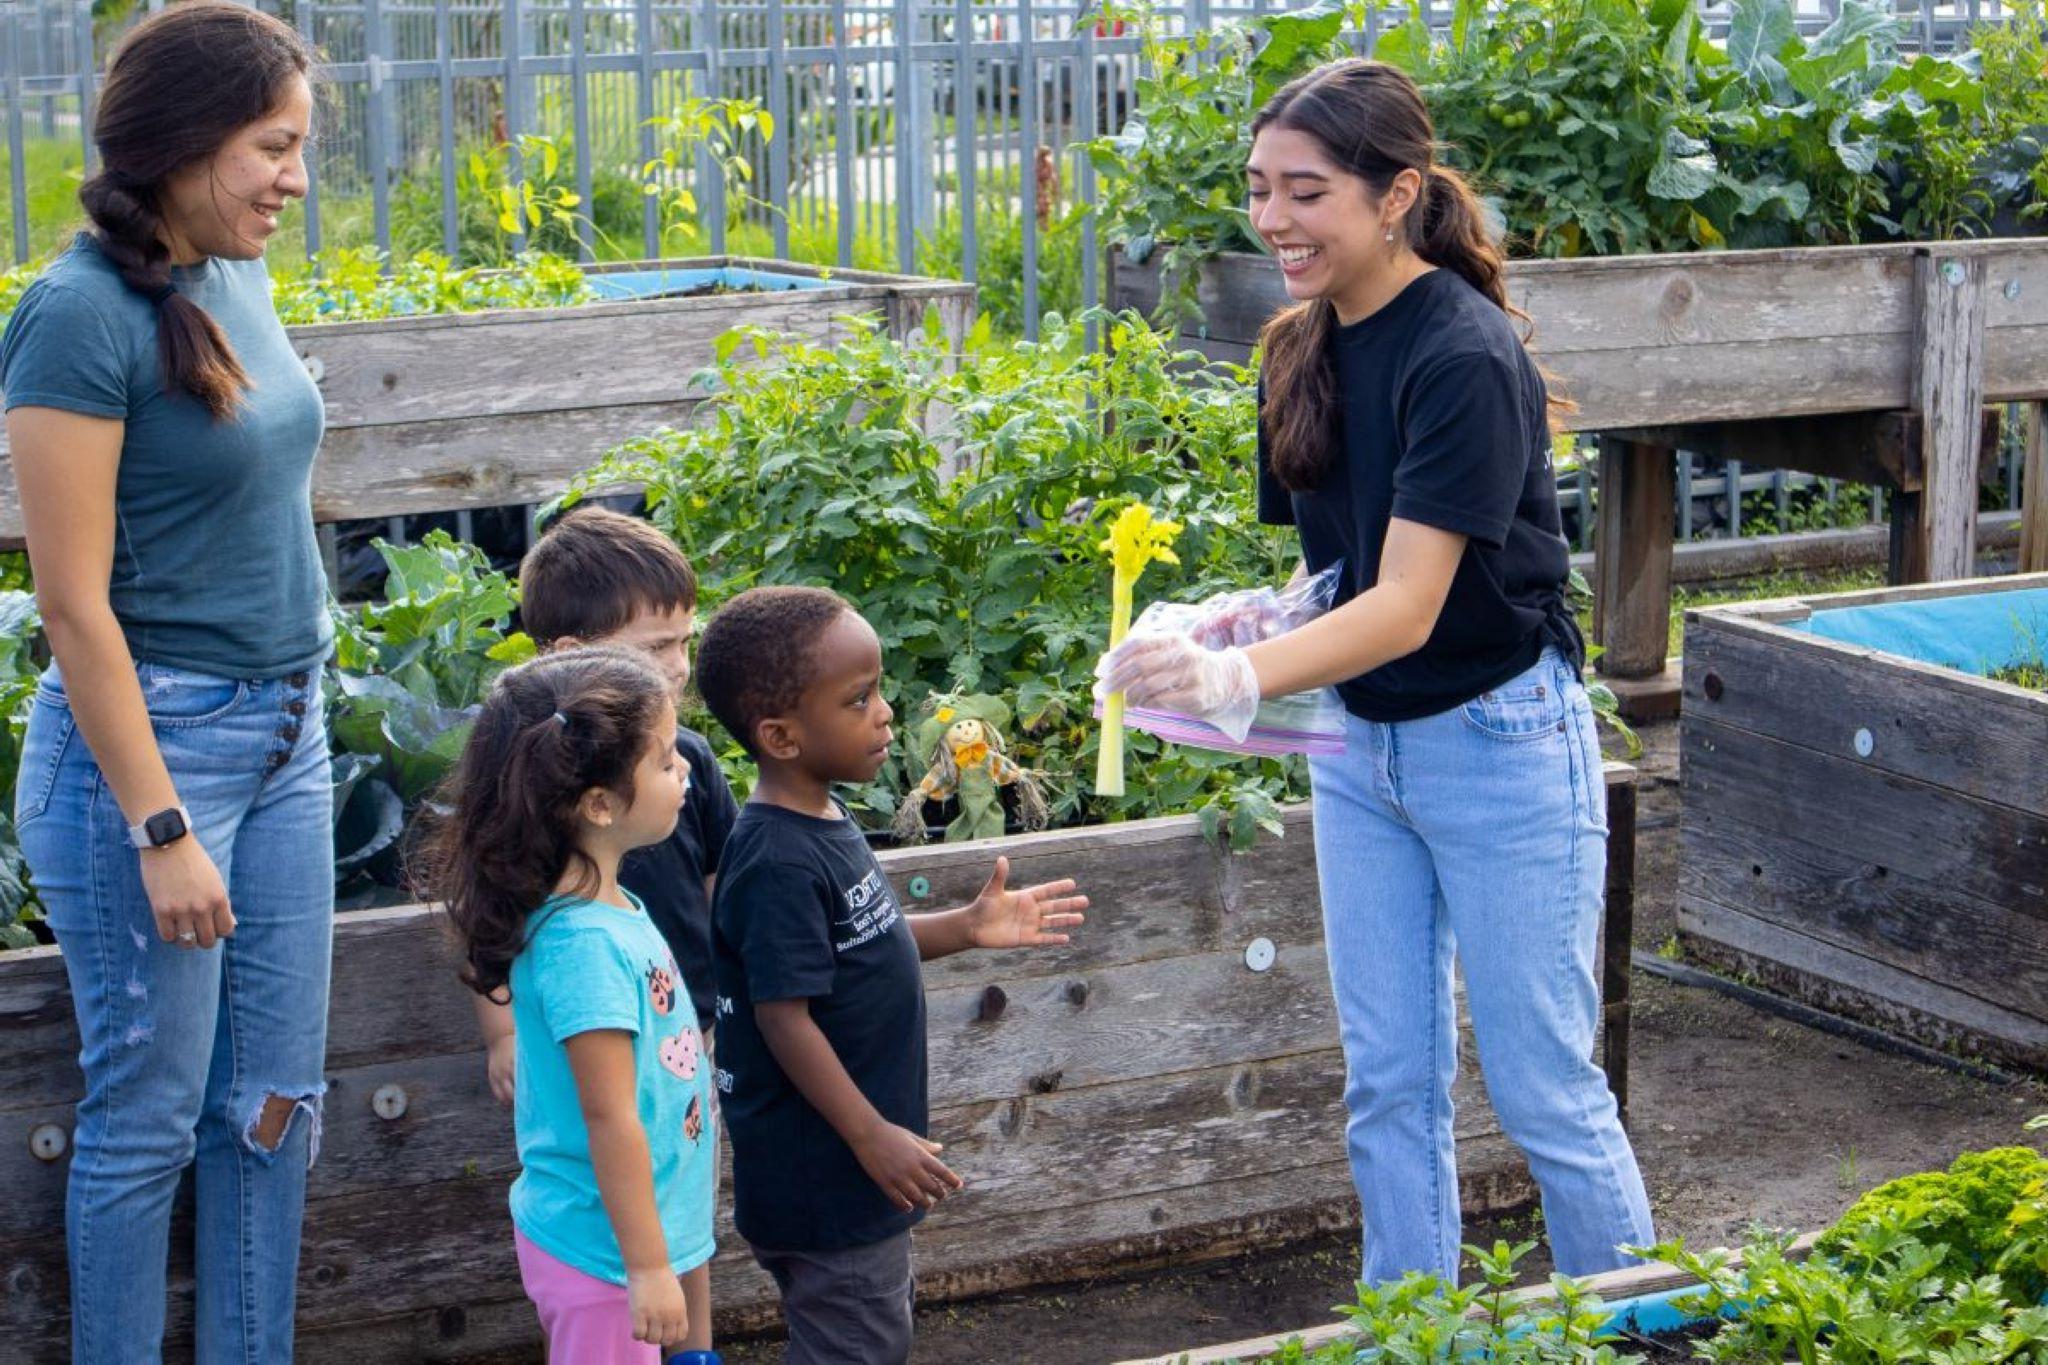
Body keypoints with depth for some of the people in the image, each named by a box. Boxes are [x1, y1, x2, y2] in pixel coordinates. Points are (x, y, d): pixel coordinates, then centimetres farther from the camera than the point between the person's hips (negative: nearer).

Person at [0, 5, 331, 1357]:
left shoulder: (237, 278, 6)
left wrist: (297, 714, 16)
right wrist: (160, 829, -18)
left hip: (284, 734, 8)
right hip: (147, 738, -8)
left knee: (275, 1103, 12)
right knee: (149, 1118, 3)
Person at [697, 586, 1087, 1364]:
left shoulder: (824, 825, 4)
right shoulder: (779, 863, -26)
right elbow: (784, 1015, -26)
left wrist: (967, 929, 7)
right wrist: (871, 1138, -22)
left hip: (851, 1160, 10)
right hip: (820, 1169, -10)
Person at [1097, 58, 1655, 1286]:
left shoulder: (1463, 357, -22)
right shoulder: (1301, 352, 2)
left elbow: (1408, 606, -27)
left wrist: (1240, 681, -41)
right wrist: (1262, 618, -8)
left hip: (1498, 742, -7)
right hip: (1361, 745, 7)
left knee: (1545, 1089, 3)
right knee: (1390, 1088, 12)